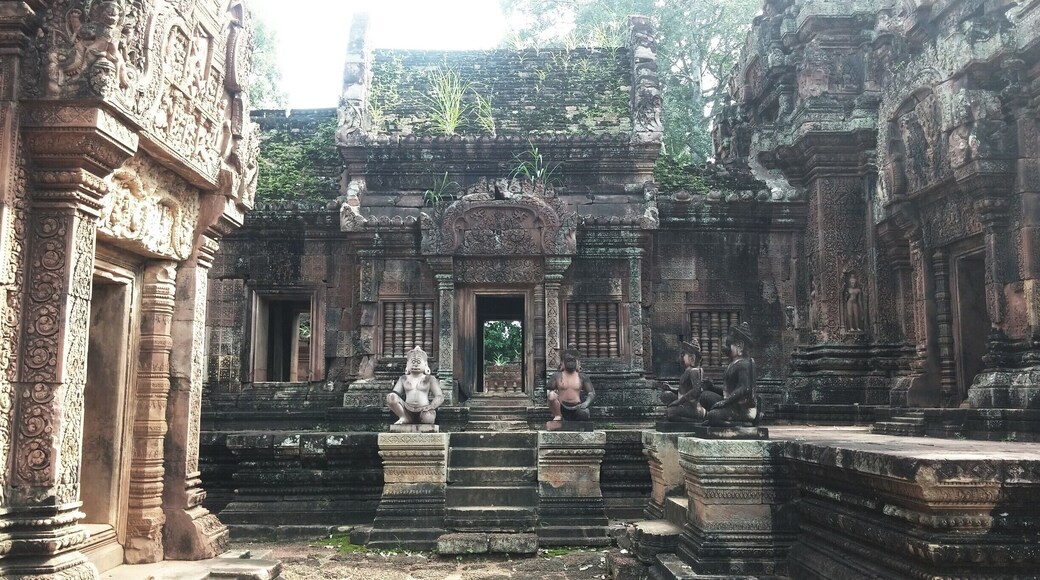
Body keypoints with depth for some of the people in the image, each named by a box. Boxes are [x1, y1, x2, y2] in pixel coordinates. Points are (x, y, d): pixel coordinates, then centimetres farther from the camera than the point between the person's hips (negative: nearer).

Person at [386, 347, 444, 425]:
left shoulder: (430, 379, 10)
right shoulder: (403, 379, 17)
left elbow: (440, 397, 3)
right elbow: (395, 393, 11)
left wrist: (431, 406, -18)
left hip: (423, 410, -2)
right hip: (407, 412, 2)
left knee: (428, 417, -38)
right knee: (391, 397, -20)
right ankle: (403, 418, -2)